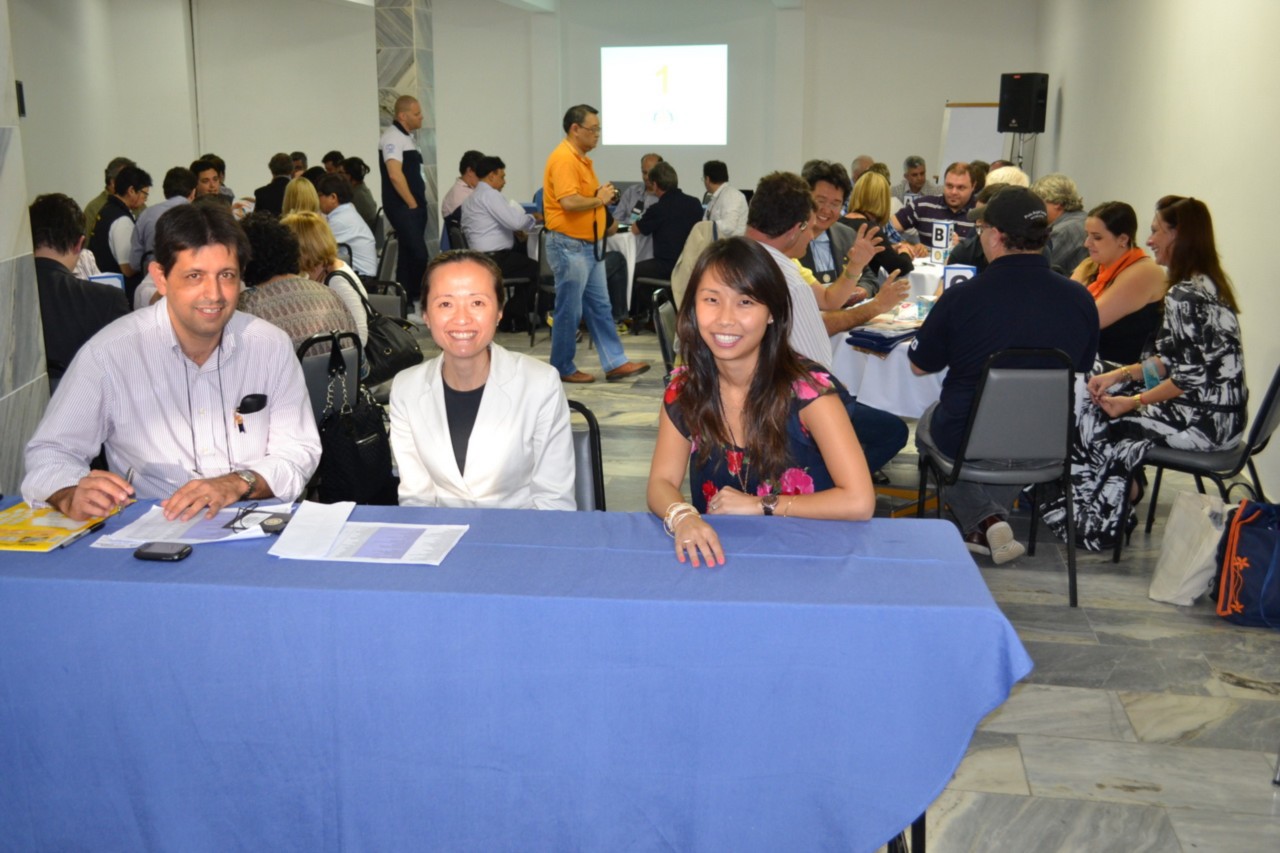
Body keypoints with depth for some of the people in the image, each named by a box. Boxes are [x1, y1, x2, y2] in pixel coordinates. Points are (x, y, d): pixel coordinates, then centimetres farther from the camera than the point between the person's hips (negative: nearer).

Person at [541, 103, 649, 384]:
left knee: (600, 306, 10)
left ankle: (615, 363, 14)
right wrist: (599, 200, -13)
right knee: (570, 310, -1)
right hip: (570, 245, -10)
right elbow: (569, 202, -29)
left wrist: (603, 194, 7)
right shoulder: (563, 159, -17)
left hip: (590, 244, 10)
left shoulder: (581, 158, 16)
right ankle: (562, 368, 10)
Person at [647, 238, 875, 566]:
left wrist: (760, 505, -15)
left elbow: (859, 502, -20)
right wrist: (681, 516, -27)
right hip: (717, 554, 4)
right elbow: (661, 482, -4)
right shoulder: (683, 388, -2)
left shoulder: (808, 388, -15)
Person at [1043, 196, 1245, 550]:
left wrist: (1134, 402, -14)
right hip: (1218, 411, 9)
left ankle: (1096, 521, 17)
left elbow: (1192, 376, -23)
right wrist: (1120, 375, 4)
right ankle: (1127, 489, 15)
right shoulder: (1206, 285, 10)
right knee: (1102, 398, 9)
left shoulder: (1186, 295, -21)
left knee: (1097, 419, -1)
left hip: (1206, 421, -9)